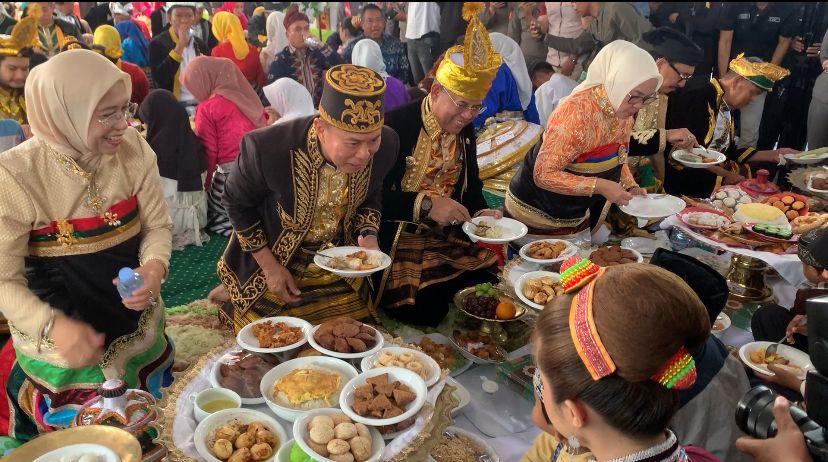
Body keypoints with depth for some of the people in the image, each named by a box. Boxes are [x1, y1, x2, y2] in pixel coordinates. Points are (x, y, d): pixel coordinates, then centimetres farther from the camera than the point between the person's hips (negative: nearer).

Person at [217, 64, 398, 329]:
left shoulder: (386, 145, -22)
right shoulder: (267, 148, -33)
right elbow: (237, 203, -12)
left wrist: (368, 234, -18)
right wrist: (270, 267, -12)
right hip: (273, 261, -3)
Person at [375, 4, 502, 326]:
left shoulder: (465, 130, 8)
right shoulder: (395, 125, -14)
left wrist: (480, 213, -4)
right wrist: (426, 204, -26)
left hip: (450, 240, 7)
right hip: (397, 243, -6)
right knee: (425, 309, -24)